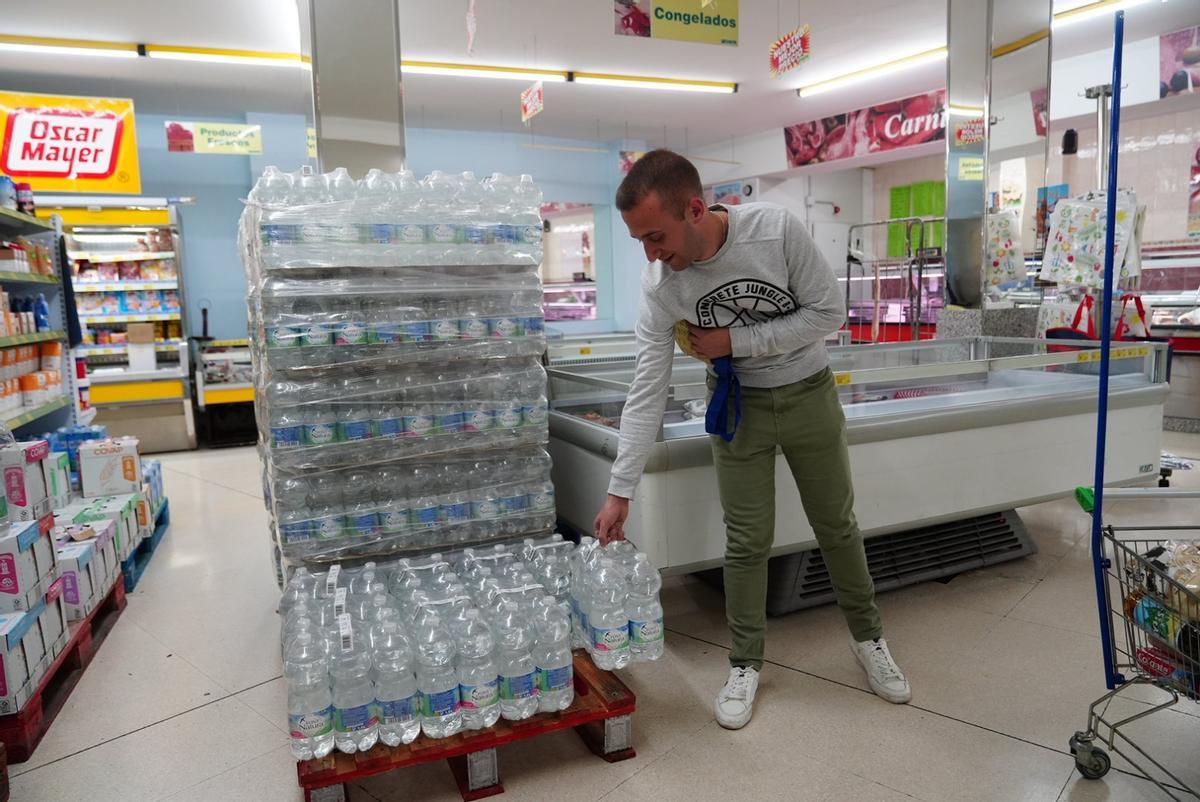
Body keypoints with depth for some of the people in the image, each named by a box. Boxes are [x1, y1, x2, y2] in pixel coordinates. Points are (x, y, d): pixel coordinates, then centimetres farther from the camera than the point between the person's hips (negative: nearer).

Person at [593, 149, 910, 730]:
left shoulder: (777, 229, -25)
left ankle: (867, 636, 36)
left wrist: (735, 342, -23)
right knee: (747, 541, 3)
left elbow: (828, 312, -16)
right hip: (737, 405, 1)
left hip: (808, 393, 0)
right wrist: (620, 489, -18)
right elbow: (647, 390, -17)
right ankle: (746, 663, 23)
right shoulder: (660, 281, -19)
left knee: (837, 526, 13)